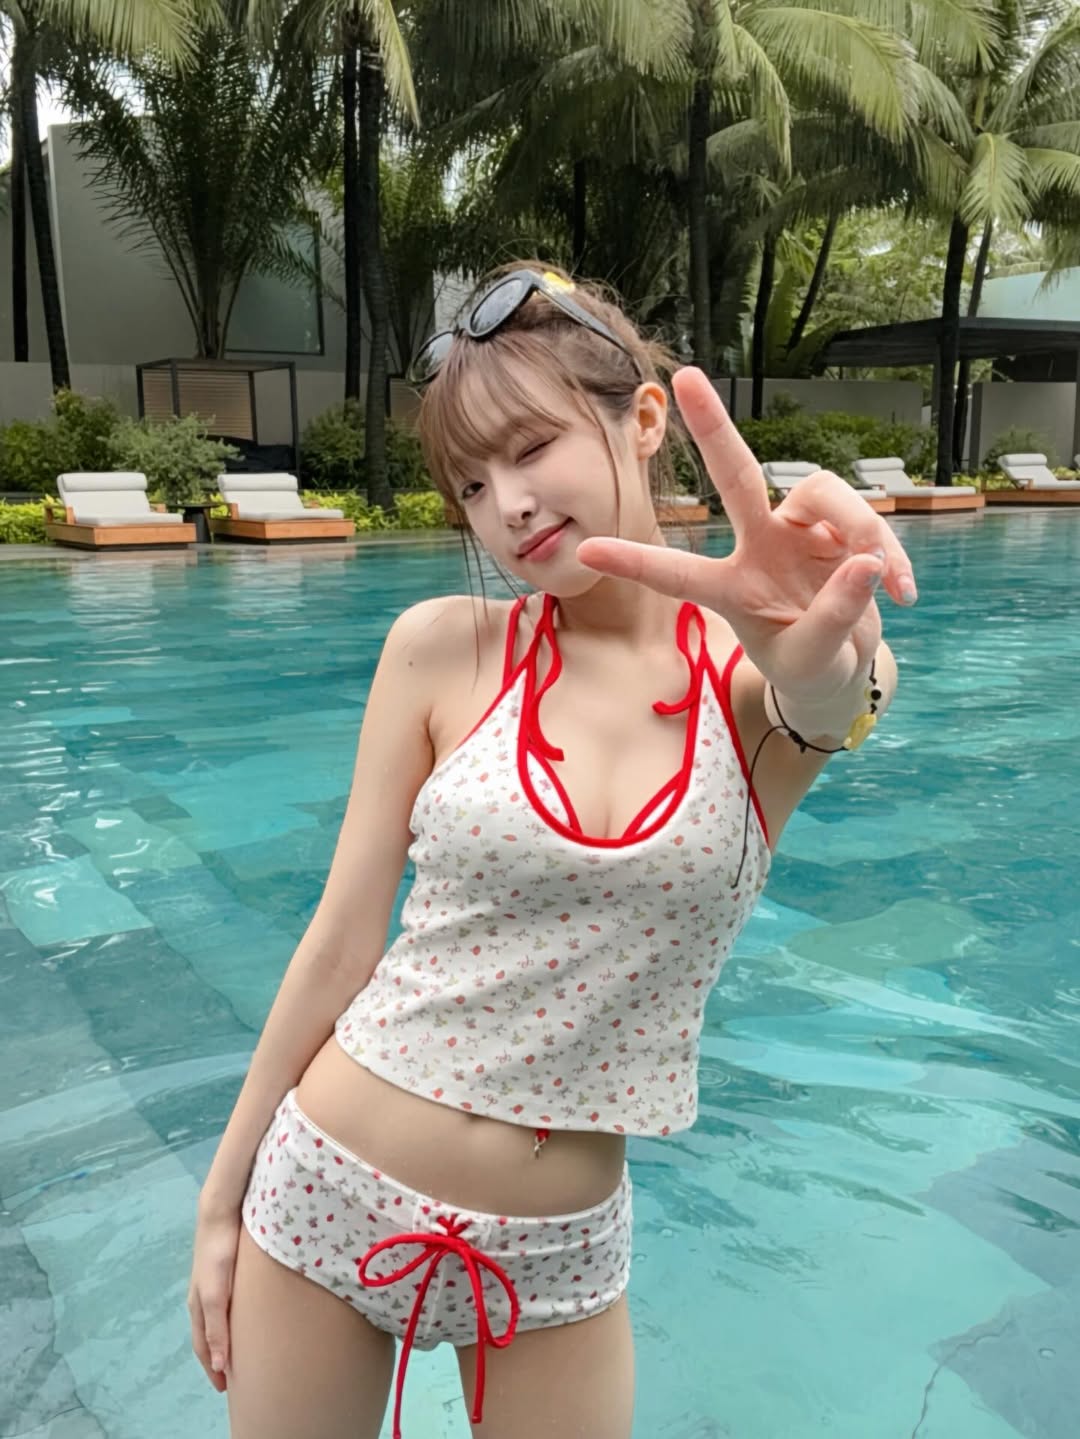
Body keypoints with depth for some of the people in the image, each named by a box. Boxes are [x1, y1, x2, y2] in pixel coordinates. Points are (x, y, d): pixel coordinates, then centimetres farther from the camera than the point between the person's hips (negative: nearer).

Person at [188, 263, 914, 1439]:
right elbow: (343, 936, -6)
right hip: (324, 1196, 0)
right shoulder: (443, 650, -10)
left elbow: (831, 697, -32)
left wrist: (832, 659, -55)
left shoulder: (762, 677, -8)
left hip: (557, 1249, 1)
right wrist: (223, 1203, 0)